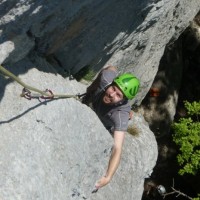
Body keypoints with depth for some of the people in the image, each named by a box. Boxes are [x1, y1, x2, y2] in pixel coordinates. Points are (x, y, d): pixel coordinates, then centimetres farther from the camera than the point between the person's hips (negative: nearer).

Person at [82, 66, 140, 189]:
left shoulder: (121, 114, -50)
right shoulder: (107, 78, -43)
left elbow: (118, 149, -55)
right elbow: (112, 68, -17)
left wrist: (108, 178, -67)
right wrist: (92, 86, -7)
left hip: (105, 125, -3)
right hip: (88, 105, 3)